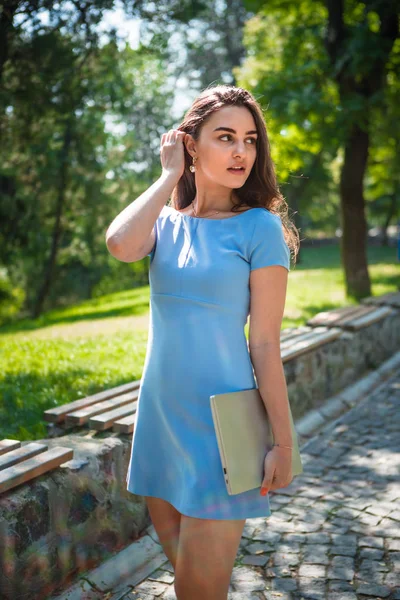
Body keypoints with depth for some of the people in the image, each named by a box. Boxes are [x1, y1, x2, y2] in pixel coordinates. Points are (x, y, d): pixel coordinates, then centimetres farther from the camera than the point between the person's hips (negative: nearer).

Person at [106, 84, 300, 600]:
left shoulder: (259, 227, -9)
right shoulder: (166, 222, 4)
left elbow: (265, 344, -9)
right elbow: (120, 245, -21)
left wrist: (283, 442, -9)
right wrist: (170, 175, -9)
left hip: (220, 422, -5)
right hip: (160, 412, 5)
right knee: (176, 557, 20)